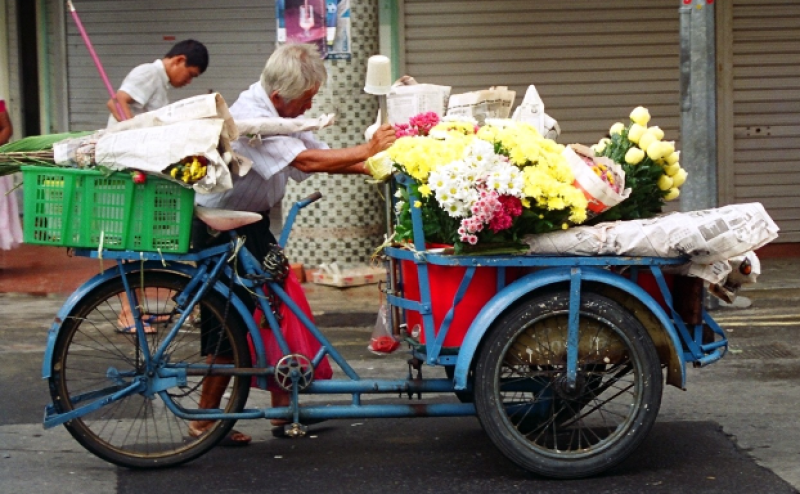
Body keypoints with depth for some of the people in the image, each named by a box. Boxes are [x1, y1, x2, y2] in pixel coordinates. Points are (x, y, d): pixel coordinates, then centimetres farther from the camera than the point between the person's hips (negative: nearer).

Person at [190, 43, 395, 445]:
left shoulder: (282, 113, 6)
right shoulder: (251, 116, -25)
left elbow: (321, 155, 4)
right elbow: (307, 162, -31)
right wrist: (367, 149, -24)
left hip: (253, 222, 10)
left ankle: (283, 406, 13)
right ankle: (205, 421, 3)